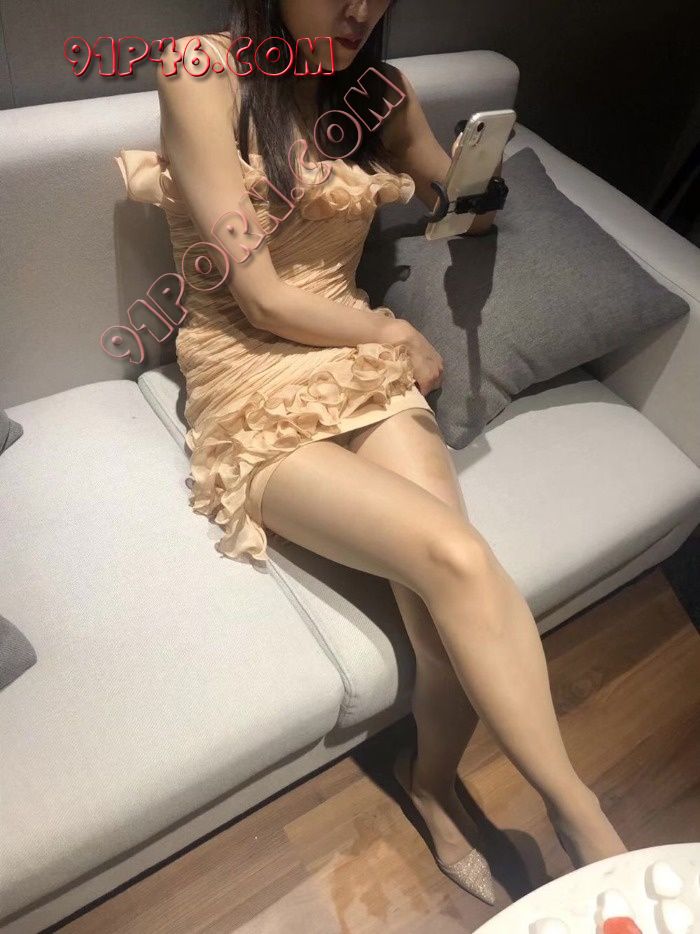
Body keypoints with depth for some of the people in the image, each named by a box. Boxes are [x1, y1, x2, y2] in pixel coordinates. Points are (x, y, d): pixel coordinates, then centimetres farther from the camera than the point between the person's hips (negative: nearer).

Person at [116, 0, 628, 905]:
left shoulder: (379, 90, 11)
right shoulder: (203, 75, -6)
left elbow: (463, 211, 26)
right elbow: (261, 299, -11)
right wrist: (397, 332, -1)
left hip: (363, 368, 5)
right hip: (254, 394, -4)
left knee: (451, 611, -21)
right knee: (455, 557, -27)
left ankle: (433, 780, 11)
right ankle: (581, 814, -3)